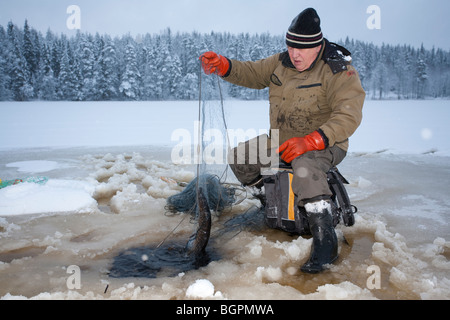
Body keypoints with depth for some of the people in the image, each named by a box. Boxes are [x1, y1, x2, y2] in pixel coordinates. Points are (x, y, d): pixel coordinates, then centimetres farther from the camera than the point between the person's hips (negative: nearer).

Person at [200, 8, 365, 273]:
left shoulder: (338, 69, -17)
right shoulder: (282, 62, 3)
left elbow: (349, 116, -26)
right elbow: (252, 73, 12)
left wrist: (310, 141, -39)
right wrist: (223, 65, -10)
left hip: (324, 144, -7)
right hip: (281, 140, 7)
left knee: (305, 167, -40)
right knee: (238, 158, 2)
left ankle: (326, 243, -34)